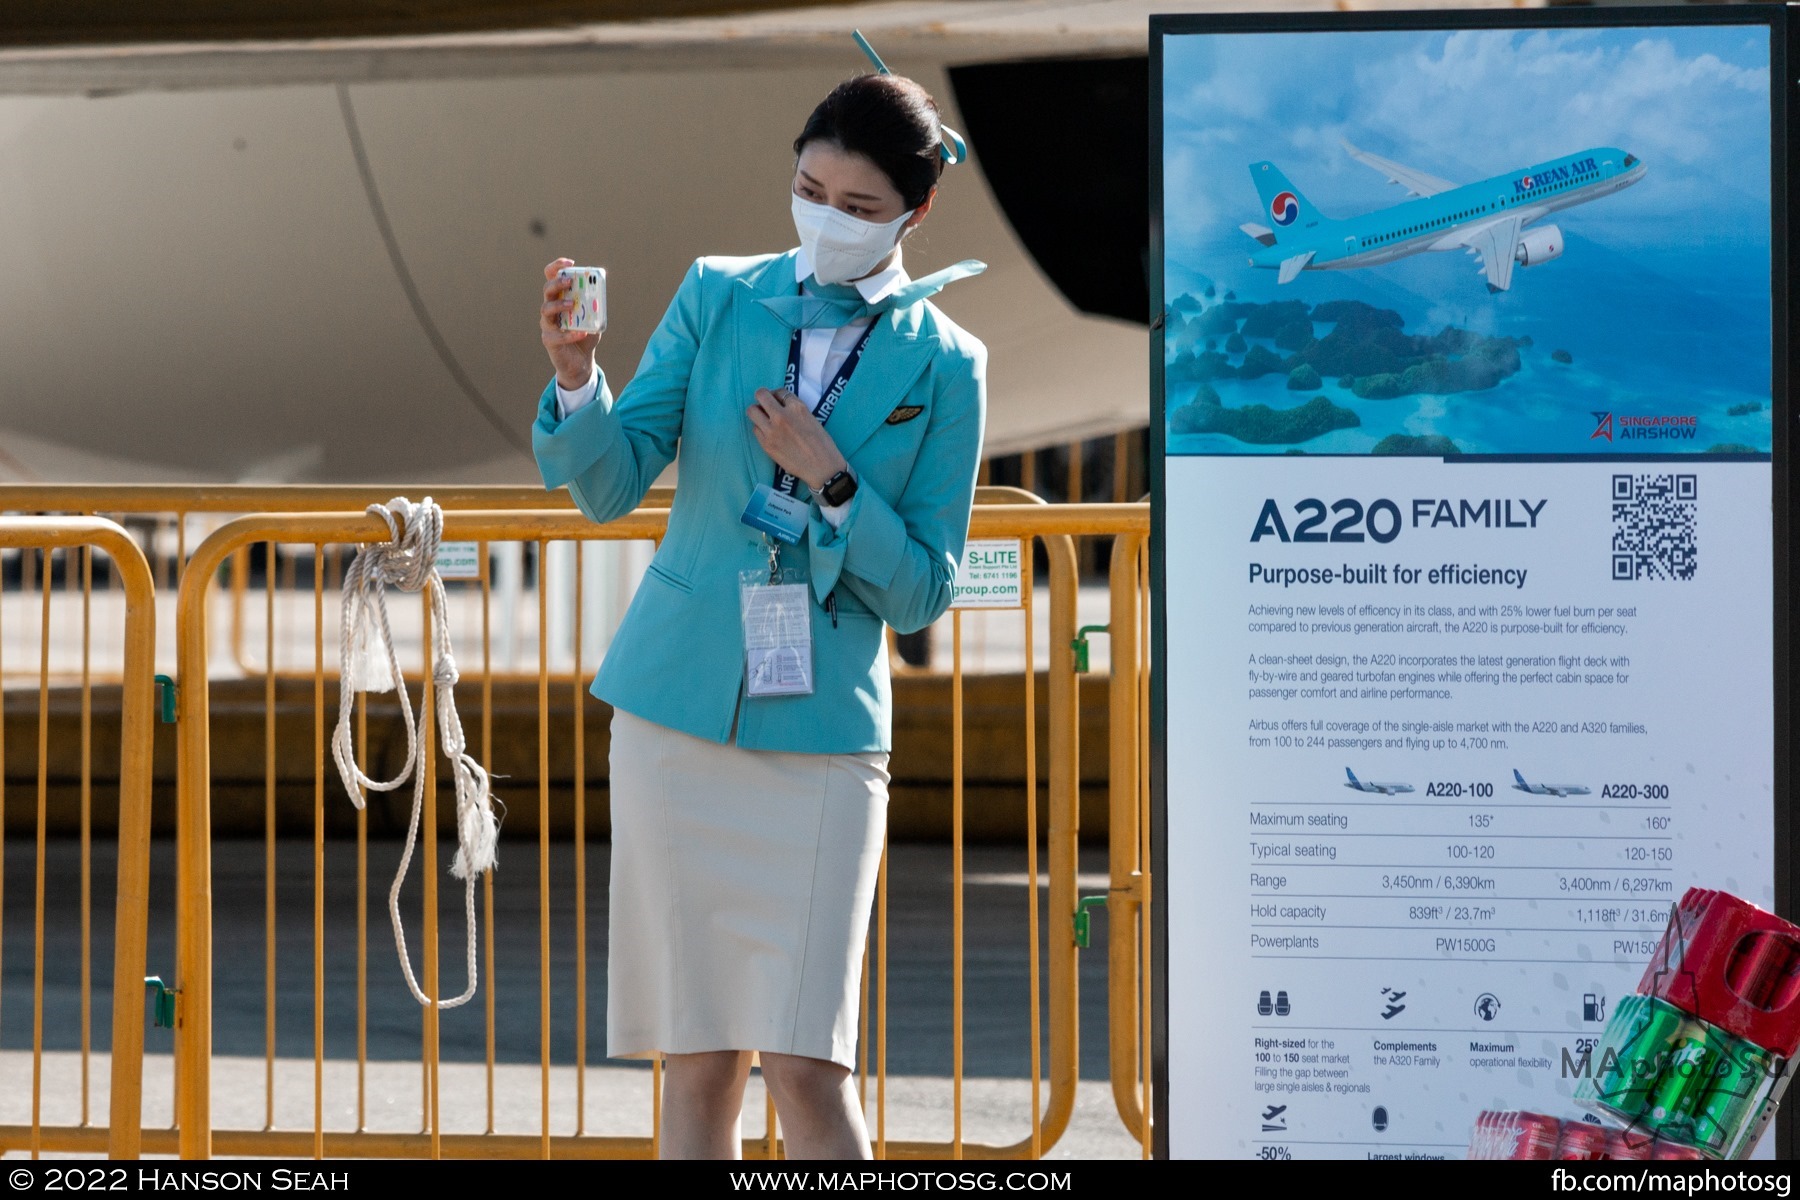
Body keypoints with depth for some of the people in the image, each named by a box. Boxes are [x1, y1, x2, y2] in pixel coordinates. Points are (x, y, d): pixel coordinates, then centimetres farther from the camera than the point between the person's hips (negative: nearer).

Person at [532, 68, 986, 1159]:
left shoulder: (942, 365, 2)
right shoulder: (718, 298, 5)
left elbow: (922, 591, 2)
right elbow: (611, 483, 0)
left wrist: (831, 482, -12)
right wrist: (576, 377, -19)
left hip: (823, 732, -2)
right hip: (679, 710, 2)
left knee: (806, 1062, -9)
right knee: (698, 1059, 5)